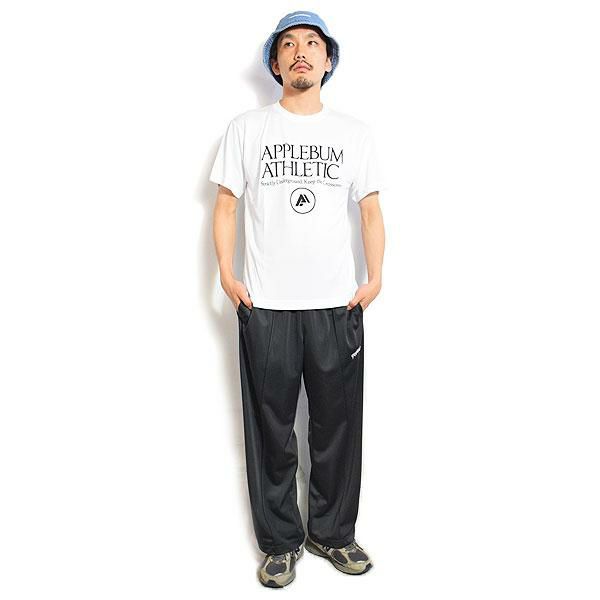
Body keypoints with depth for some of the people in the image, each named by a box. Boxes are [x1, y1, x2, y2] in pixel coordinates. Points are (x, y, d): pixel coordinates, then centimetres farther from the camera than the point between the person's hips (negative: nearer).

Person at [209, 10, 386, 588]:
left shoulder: (355, 132, 9)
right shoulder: (246, 128, 6)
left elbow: (371, 212, 9)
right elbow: (224, 205, 6)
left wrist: (374, 279, -2)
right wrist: (226, 274, -5)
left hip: (338, 305, 2)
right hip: (266, 307, -1)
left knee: (338, 428, 10)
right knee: (272, 432, 8)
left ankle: (332, 533, 30)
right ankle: (280, 541, 26)